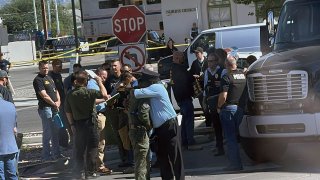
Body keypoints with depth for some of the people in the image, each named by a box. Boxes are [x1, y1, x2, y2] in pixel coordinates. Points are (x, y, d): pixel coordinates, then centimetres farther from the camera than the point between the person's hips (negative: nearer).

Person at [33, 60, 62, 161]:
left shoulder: (49, 78, 18)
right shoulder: (38, 80, -10)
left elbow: (56, 91, 21)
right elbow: (44, 95, -17)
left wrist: (58, 101, 2)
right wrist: (54, 103, -10)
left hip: (54, 107, 9)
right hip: (45, 108, -9)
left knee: (55, 132, 14)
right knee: (47, 133, -7)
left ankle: (56, 153, 23)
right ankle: (46, 155, -2)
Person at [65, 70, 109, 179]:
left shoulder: (70, 95, 2)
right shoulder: (88, 92, -14)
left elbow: (68, 111, 8)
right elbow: (104, 94, -21)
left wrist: (72, 124, 18)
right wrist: (99, 82, -7)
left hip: (77, 124, 5)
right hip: (89, 122, -5)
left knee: (79, 149, 12)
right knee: (91, 148, 4)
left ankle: (78, 172, 14)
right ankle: (90, 172, 6)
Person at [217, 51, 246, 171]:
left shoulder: (227, 77, -14)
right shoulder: (243, 75, 4)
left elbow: (223, 96, -16)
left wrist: (219, 107, -5)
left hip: (229, 108, -6)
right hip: (241, 108, 6)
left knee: (230, 137, -1)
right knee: (236, 135, 16)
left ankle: (235, 163, -3)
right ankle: (235, 162, 21)